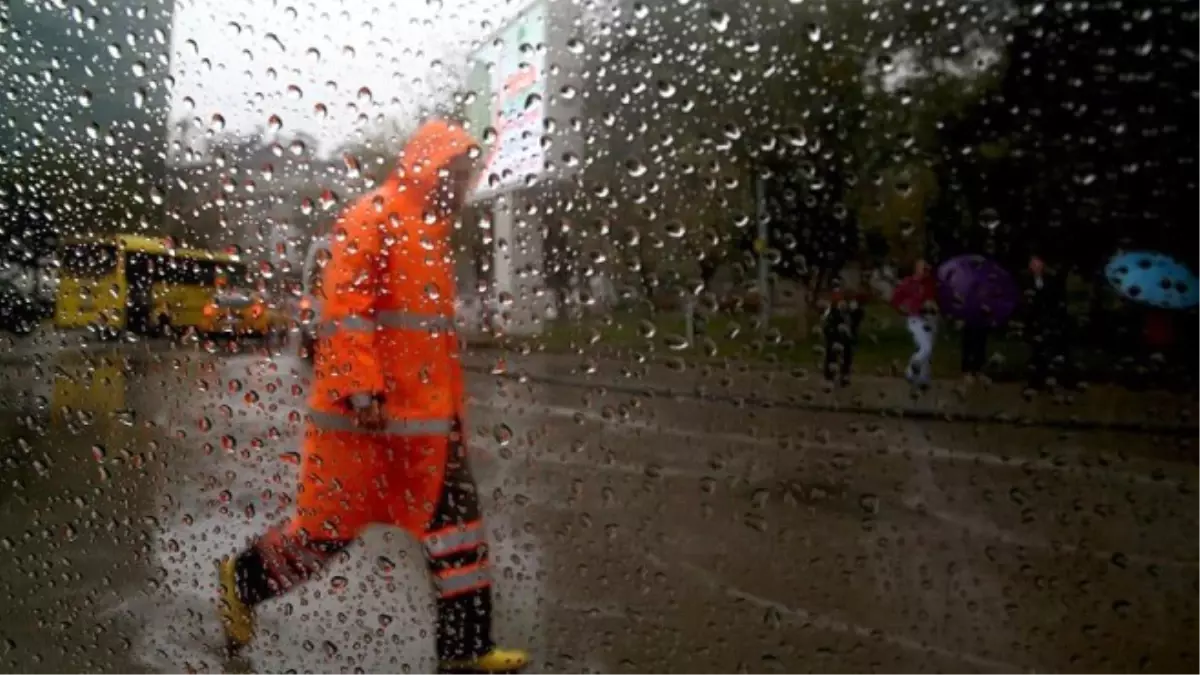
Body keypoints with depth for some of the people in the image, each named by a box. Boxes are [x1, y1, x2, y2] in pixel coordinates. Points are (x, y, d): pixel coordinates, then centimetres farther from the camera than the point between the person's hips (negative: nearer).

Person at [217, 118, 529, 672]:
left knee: (456, 517, 5)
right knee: (332, 524, 4)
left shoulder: (432, 233, 18)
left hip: (425, 414, 9)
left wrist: (452, 406, 20)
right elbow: (345, 306, -18)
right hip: (365, 410, -8)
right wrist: (360, 388, -25)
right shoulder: (373, 218, -9)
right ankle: (244, 579, 31)